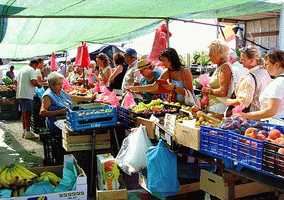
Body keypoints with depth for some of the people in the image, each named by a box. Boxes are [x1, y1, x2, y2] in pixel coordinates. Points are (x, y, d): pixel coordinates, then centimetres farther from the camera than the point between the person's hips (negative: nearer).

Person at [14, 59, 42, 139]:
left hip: (19, 94, 9)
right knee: (28, 113, -8)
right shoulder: (31, 70, -8)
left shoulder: (21, 70, 19)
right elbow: (34, 82, -20)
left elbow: (15, 82, 22)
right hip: (27, 95, -9)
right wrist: (39, 85, -1)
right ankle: (28, 133, -8)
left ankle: (24, 131, 21)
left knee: (24, 113, 15)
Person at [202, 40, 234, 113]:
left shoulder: (225, 67, -13)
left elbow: (223, 92, -21)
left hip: (220, 106, -9)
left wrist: (209, 90, -8)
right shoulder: (219, 67, 17)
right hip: (213, 105, 9)